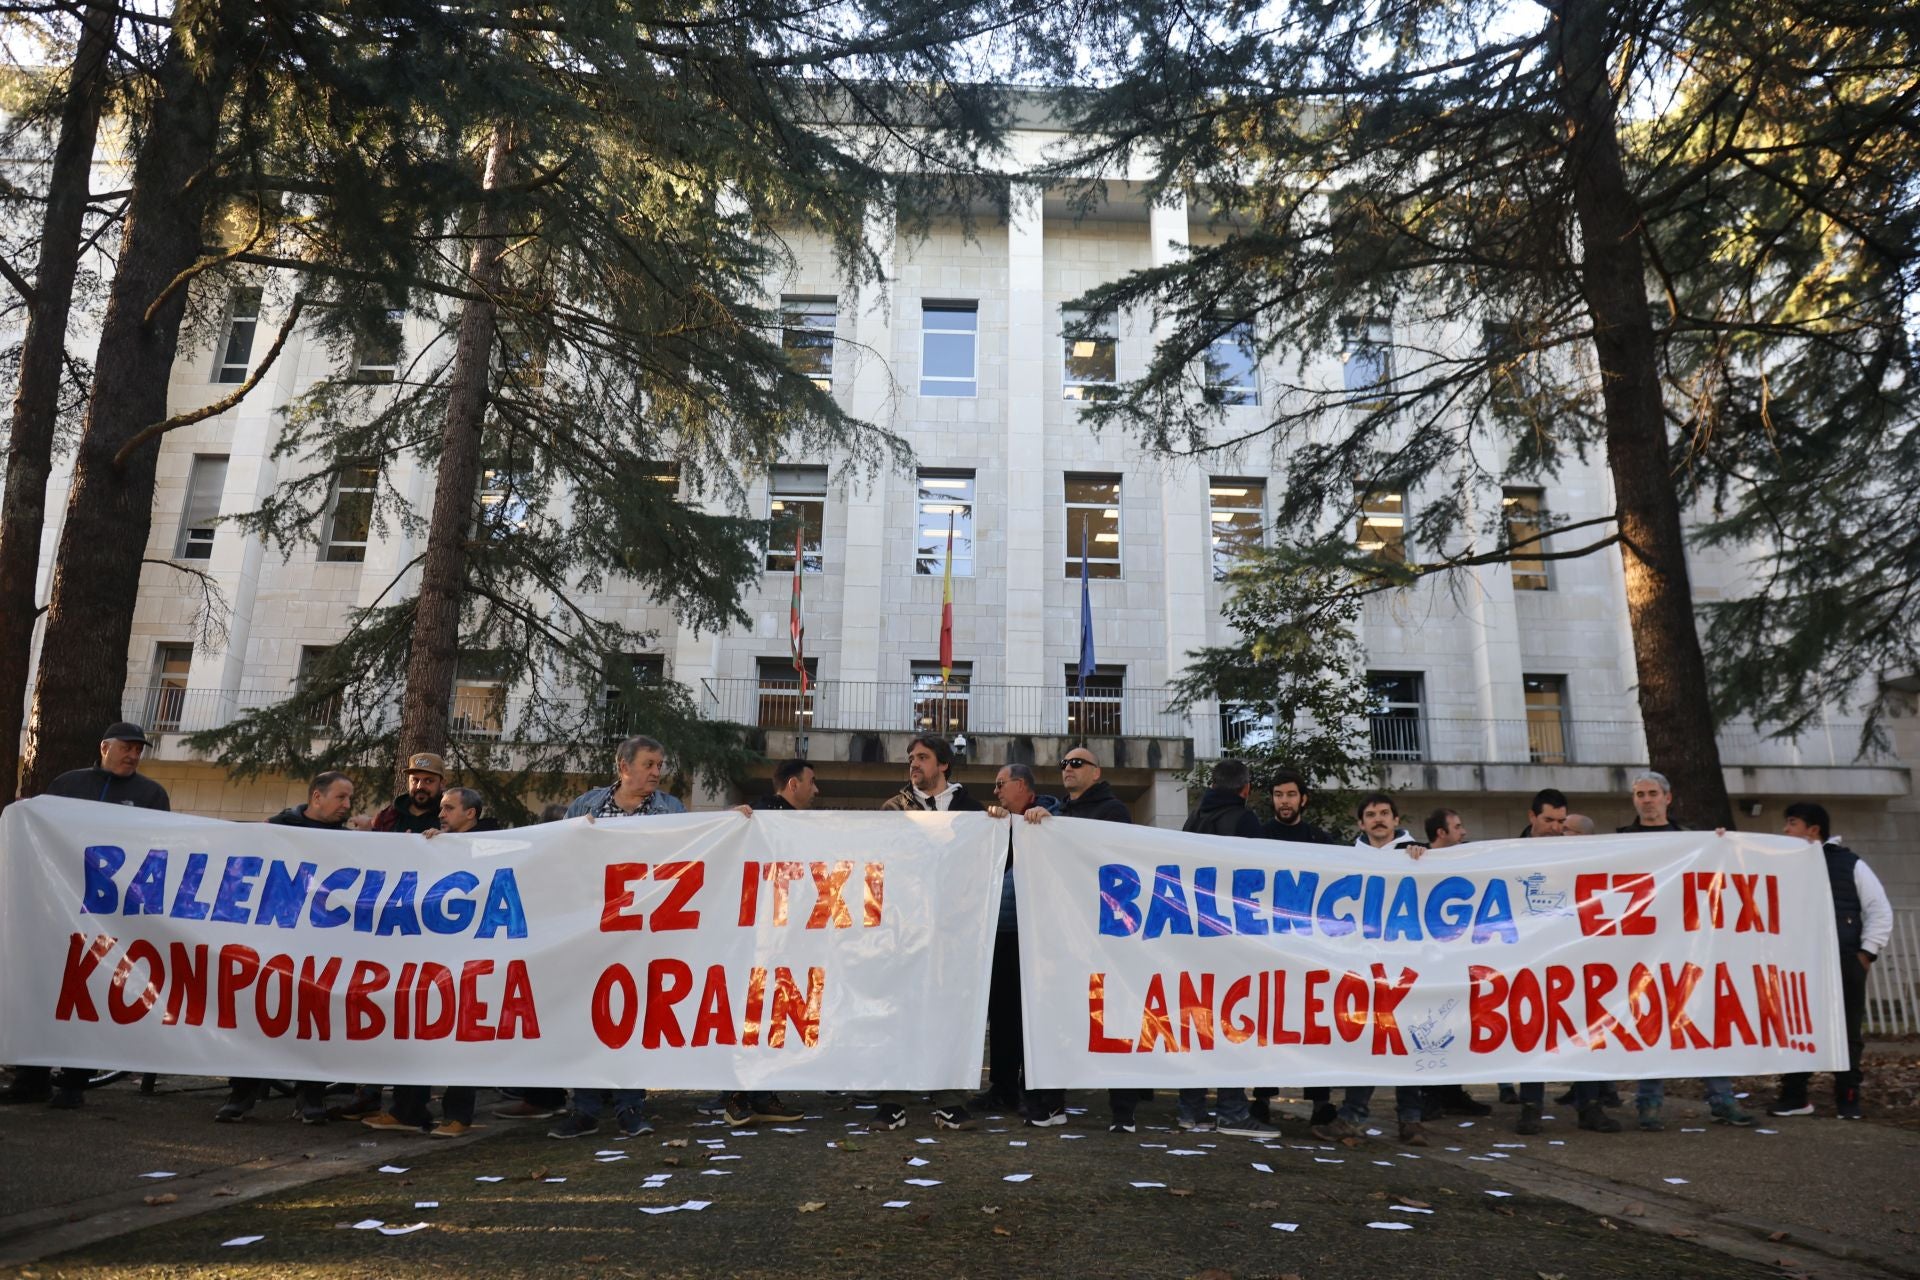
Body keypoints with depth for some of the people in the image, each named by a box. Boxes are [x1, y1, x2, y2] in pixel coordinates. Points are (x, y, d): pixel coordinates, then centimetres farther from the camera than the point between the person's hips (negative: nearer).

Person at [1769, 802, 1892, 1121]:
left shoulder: (1849, 863, 2)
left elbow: (1880, 910, 4)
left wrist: (1866, 953, -2)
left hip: (1845, 964, -2)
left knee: (1846, 1032, 6)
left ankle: (1847, 1100, 18)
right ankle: (1794, 1097, 13)